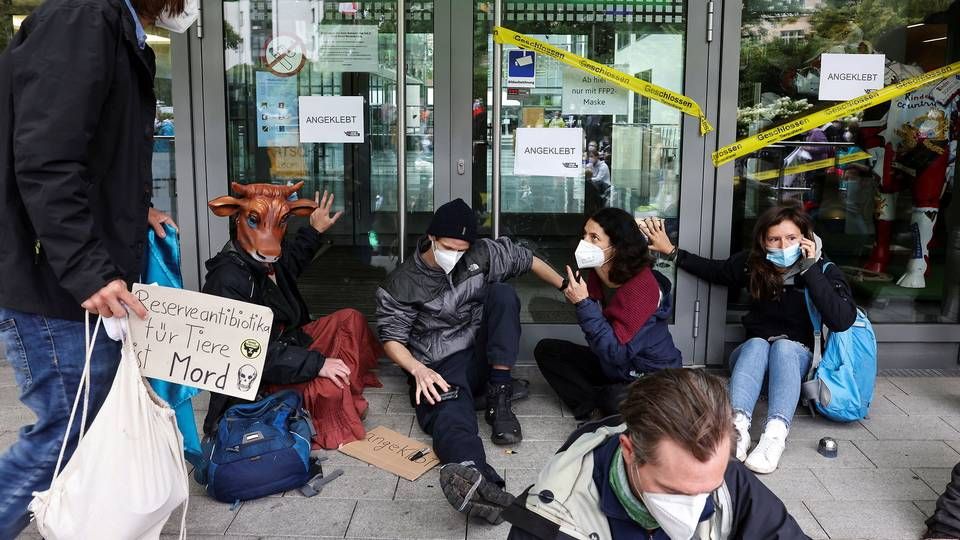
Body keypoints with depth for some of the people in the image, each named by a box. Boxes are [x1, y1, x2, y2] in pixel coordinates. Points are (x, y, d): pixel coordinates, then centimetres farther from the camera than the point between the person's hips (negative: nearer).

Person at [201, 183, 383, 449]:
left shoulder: (270, 261, 1)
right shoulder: (227, 279, -27)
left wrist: (314, 232, 25)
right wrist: (316, 363, -31)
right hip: (257, 381, -10)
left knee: (349, 320, 7)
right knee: (328, 389, -29)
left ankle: (348, 394, 3)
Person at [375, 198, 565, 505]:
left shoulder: (481, 255, 2)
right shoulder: (402, 285, -6)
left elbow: (527, 261, 15)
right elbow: (392, 338, -5)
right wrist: (418, 369, -24)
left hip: (483, 353, 4)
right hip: (441, 369, -4)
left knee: (502, 294, -19)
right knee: (451, 421, -37)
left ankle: (499, 396, -20)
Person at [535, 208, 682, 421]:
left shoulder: (642, 287, -27)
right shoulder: (599, 277, -4)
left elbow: (615, 352, -33)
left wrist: (583, 303, -33)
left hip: (653, 379, -8)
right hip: (613, 367, 9)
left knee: (615, 401, -39)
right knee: (546, 350, 3)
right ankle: (594, 403, -9)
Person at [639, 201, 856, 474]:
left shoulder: (824, 270, -11)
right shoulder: (754, 263, -5)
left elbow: (842, 321, -26)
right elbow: (714, 270, 13)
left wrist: (810, 269, -28)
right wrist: (670, 251, 8)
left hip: (797, 356, -1)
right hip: (751, 353, 1)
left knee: (782, 346, -33)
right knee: (757, 344, -32)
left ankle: (775, 434, -54)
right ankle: (738, 426, -54)